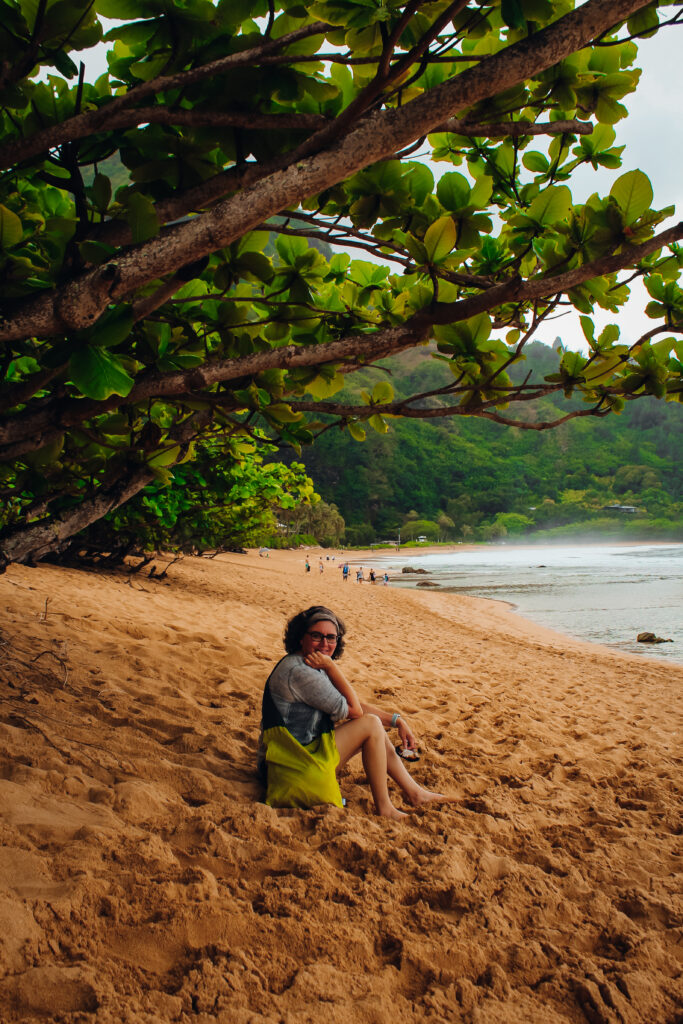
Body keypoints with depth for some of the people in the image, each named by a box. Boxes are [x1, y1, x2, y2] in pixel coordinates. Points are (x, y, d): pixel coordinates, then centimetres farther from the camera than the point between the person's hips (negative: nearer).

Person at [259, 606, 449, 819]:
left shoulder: (312, 667, 10)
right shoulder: (298, 671, -23)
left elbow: (354, 706, 12)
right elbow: (353, 710, -16)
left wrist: (395, 720, 5)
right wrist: (332, 667, -18)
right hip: (292, 767, -10)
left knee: (375, 731, 11)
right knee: (371, 724, -10)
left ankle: (415, 793, 24)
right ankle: (383, 808, -2)